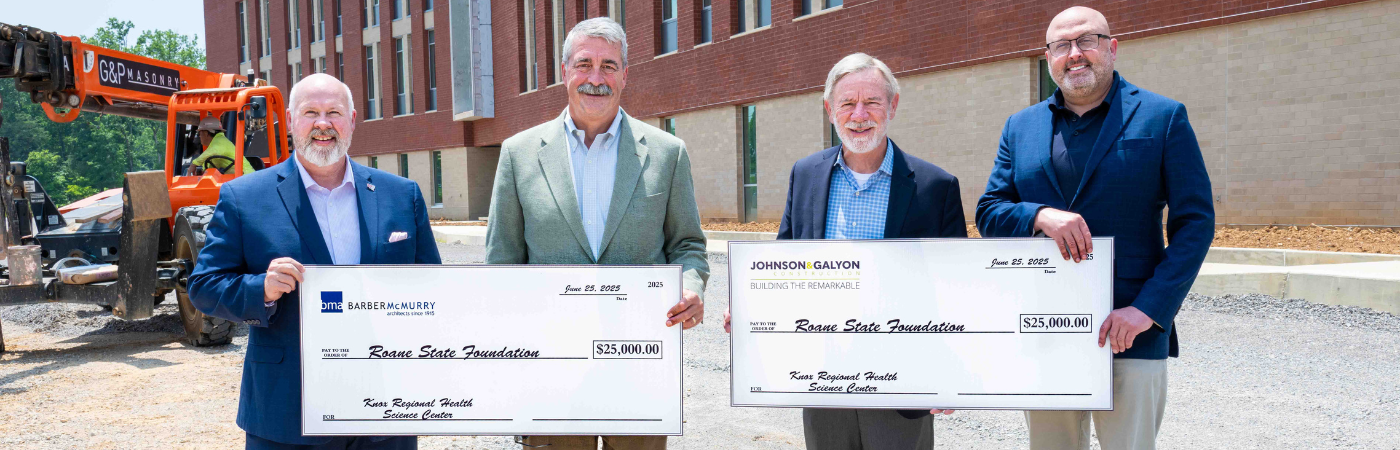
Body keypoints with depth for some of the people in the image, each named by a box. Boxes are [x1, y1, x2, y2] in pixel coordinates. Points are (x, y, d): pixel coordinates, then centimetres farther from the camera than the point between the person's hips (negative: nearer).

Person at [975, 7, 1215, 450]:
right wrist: (1040, 216, -15)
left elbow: (1195, 222, -2)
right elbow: (988, 212, 7)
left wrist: (1147, 308, -14)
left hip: (1129, 332, -3)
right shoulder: (1021, 127, 11)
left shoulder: (1163, 118, 2)